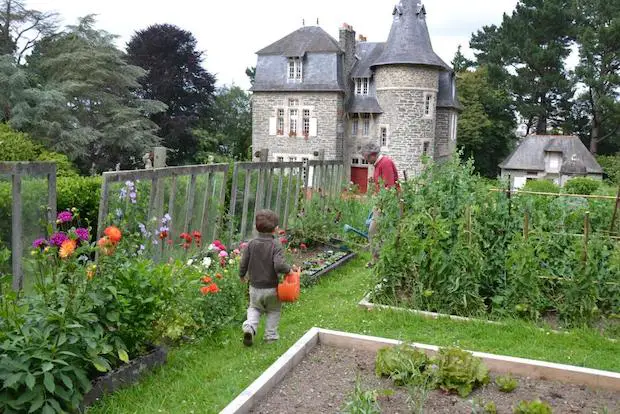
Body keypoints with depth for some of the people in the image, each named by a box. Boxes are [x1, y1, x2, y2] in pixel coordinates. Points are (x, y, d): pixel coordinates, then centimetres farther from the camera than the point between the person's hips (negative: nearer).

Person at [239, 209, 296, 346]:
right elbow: (279, 265, -29)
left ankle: (249, 326, 0)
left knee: (254, 308, 24)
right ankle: (271, 335, 22)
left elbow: (243, 263, -2)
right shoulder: (276, 244, -17)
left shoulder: (251, 243, -6)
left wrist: (242, 275, 16)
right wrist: (289, 269, -10)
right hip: (271, 288, -3)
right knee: (274, 311, 21)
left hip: (255, 287, 3)